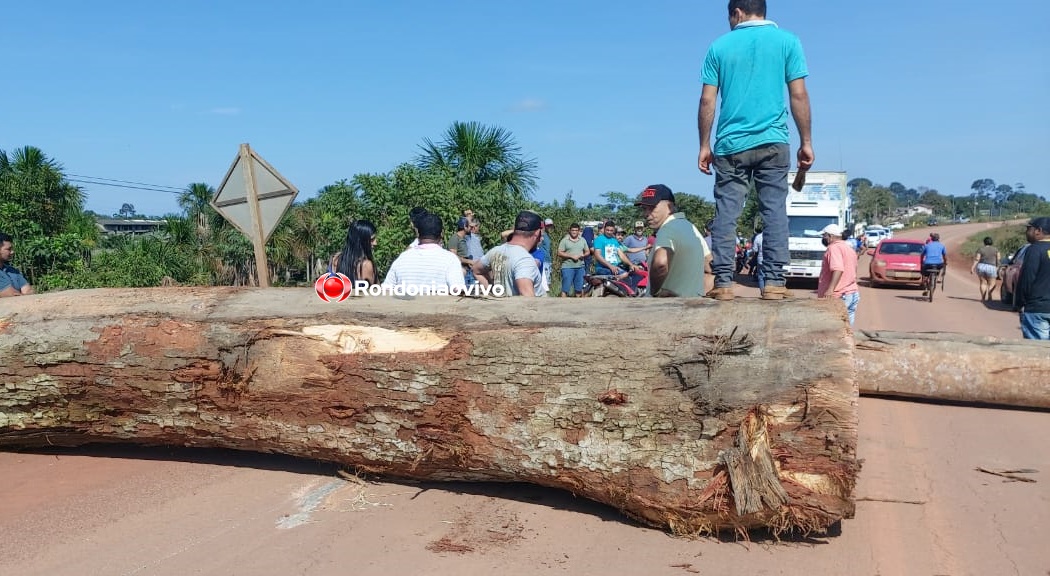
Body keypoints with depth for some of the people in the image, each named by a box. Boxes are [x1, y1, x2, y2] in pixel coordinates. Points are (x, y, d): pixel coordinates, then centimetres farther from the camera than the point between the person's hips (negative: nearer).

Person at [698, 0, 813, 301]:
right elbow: (799, 96, 1)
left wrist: (704, 145, 9)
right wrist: (806, 143, 6)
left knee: (726, 214, 2)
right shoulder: (787, 41, 7)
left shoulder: (720, 46, 8)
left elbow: (707, 101, 3)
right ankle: (774, 282, -1)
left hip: (730, 144, 0)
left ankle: (723, 283, -2)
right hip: (773, 142, 0)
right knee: (775, 211, 2)